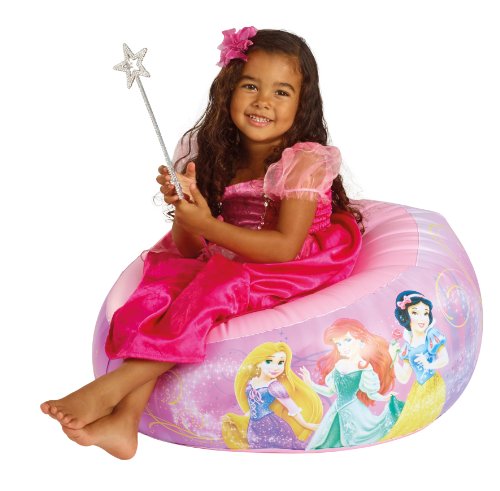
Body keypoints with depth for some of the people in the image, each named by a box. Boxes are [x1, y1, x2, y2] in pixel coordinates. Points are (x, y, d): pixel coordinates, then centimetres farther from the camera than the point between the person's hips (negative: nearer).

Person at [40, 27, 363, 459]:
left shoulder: (304, 161, -13)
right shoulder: (216, 157, 2)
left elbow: (286, 247, -22)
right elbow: (189, 249, 0)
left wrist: (209, 225, -25)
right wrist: (184, 209, -21)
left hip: (297, 275, -6)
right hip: (222, 271, 6)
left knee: (214, 288, -30)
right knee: (168, 277, -19)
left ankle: (111, 387, -30)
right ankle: (123, 419, -29)